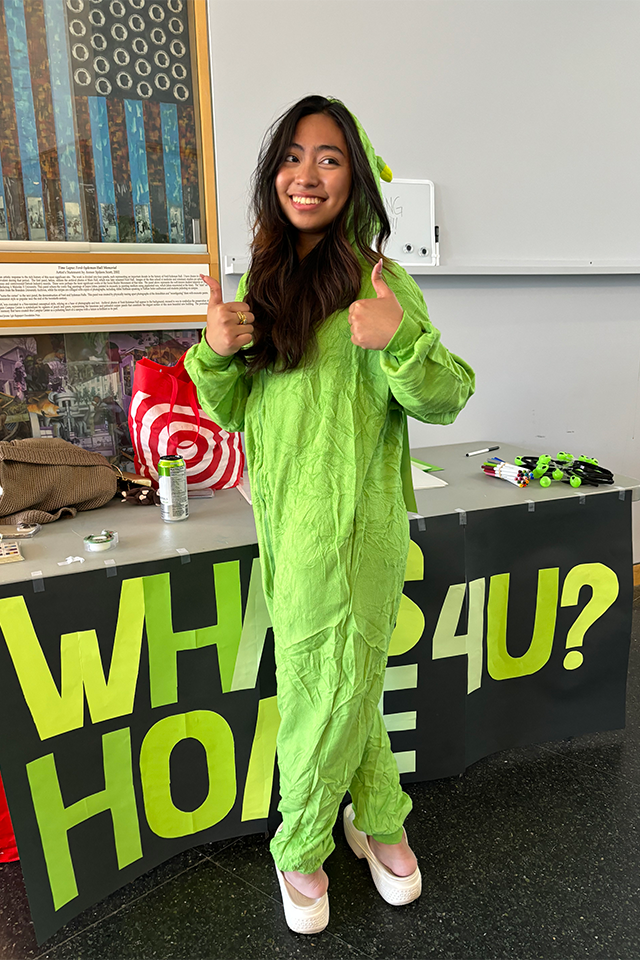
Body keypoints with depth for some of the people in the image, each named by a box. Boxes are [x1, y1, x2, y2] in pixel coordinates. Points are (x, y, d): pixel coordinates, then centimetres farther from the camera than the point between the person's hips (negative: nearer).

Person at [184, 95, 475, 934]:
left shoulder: (377, 279, -6)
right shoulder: (260, 281, 11)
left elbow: (446, 399, -9)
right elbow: (231, 412, 13)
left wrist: (401, 340, -28)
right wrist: (216, 351, -7)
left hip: (350, 519, -5)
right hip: (281, 512, 5)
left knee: (326, 686, 7)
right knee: (346, 680, 17)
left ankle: (301, 844, 34)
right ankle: (379, 817, 40)